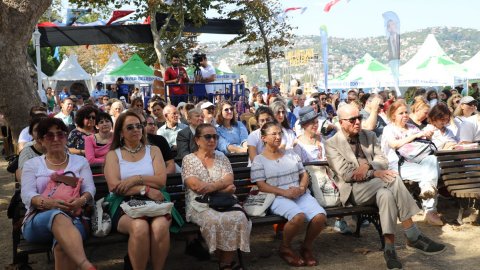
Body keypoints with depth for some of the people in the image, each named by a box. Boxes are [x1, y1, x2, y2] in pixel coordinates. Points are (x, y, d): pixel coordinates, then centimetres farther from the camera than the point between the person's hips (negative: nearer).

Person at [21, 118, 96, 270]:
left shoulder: (80, 161, 19)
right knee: (59, 217, -42)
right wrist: (48, 203, -21)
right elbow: (27, 195, 2)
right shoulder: (32, 164, 16)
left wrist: (81, 200, -18)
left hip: (73, 218, 1)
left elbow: (90, 188, 8)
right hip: (38, 219, -1)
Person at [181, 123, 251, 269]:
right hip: (200, 204, -3)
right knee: (214, 221, -34)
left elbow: (229, 179, 3)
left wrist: (212, 186, -15)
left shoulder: (221, 157, 17)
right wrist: (223, 187, -9)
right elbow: (195, 186, -8)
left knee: (239, 218, -28)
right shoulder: (189, 159, 5)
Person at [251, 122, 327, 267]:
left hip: (301, 194, 5)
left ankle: (307, 247, 5)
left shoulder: (291, 153, 19)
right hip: (278, 198, -5)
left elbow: (304, 174, 17)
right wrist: (285, 192, -17)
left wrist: (302, 188, -6)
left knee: (320, 217, -24)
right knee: (299, 216, -36)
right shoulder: (259, 160, 3)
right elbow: (261, 185, -6)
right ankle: (285, 248, -6)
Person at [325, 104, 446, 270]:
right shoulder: (332, 144, -1)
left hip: (375, 186, 5)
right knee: (394, 179, -29)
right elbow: (346, 174, -11)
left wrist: (367, 166, -15)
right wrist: (374, 173, -19)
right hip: (354, 189, -4)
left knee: (386, 194, -34)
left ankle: (390, 248, -30)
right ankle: (414, 237, -27)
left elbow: (383, 161, 6)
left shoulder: (369, 136, 15)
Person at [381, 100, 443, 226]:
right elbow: (394, 144, -13)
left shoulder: (412, 127, 25)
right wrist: (415, 136, -15)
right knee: (430, 173, -28)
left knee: (432, 159, -29)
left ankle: (427, 187, -39)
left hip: (415, 162, 5)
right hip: (397, 164, -5)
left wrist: (428, 136, 1)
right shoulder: (389, 129, 7)